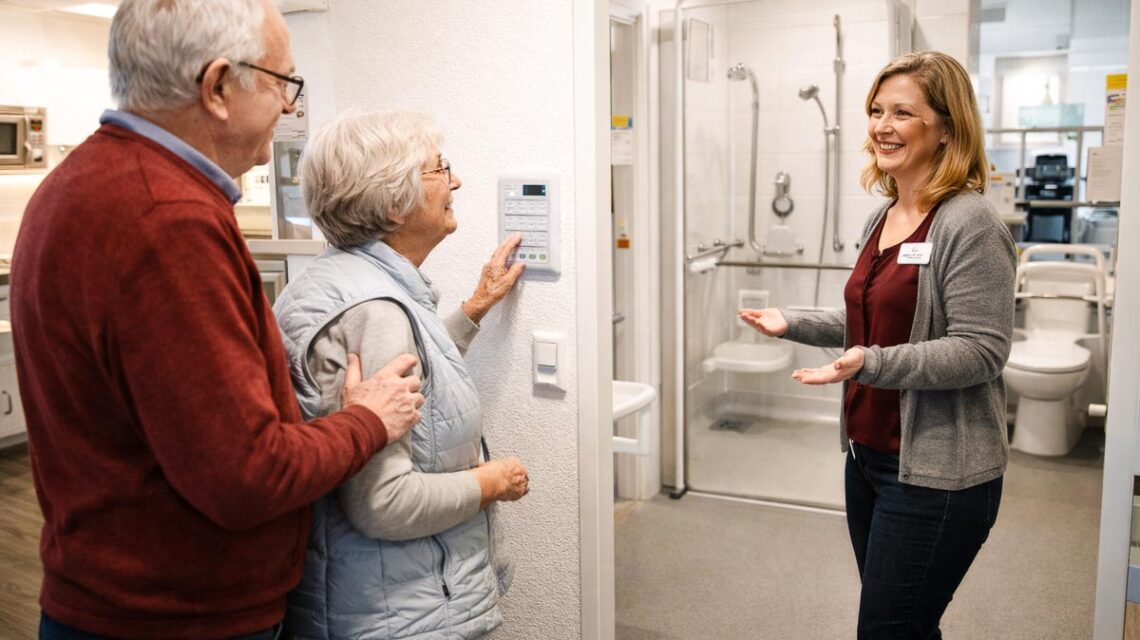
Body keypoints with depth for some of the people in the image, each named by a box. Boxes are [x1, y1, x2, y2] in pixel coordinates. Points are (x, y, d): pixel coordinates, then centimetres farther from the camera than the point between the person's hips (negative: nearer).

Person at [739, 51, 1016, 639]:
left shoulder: (969, 224, -16)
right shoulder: (882, 219, 10)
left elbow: (981, 349, -21)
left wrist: (871, 365, -31)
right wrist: (793, 324, 11)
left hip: (935, 472, -8)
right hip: (869, 454, 8)